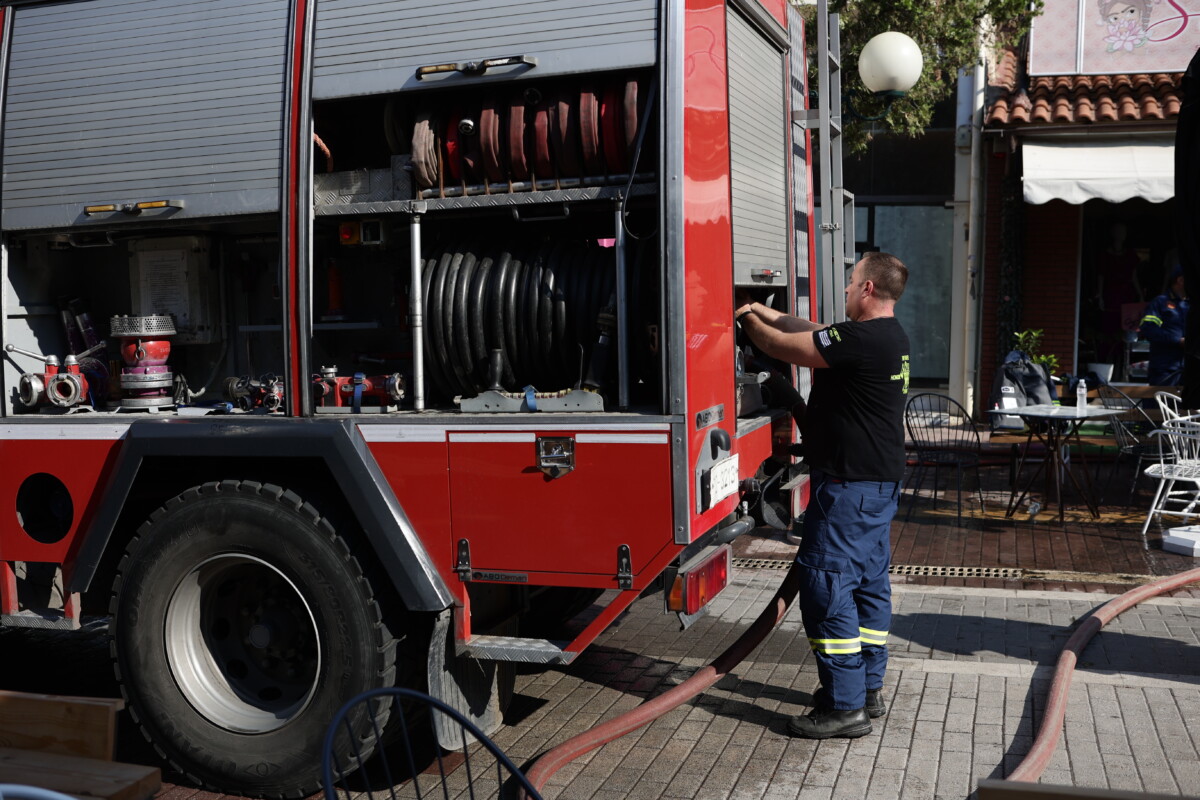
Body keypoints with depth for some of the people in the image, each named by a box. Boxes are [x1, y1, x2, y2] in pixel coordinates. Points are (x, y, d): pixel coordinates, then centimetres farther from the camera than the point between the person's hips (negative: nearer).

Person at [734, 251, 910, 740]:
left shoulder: (861, 339, -20)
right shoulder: (888, 336, 11)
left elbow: (784, 348, -14)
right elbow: (814, 331, 20)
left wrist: (748, 319, 3)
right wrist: (767, 313, 16)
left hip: (849, 485, -11)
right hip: (880, 481, 11)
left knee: (826, 585, -6)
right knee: (869, 582, 16)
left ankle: (844, 707, -3)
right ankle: (868, 689, 26)